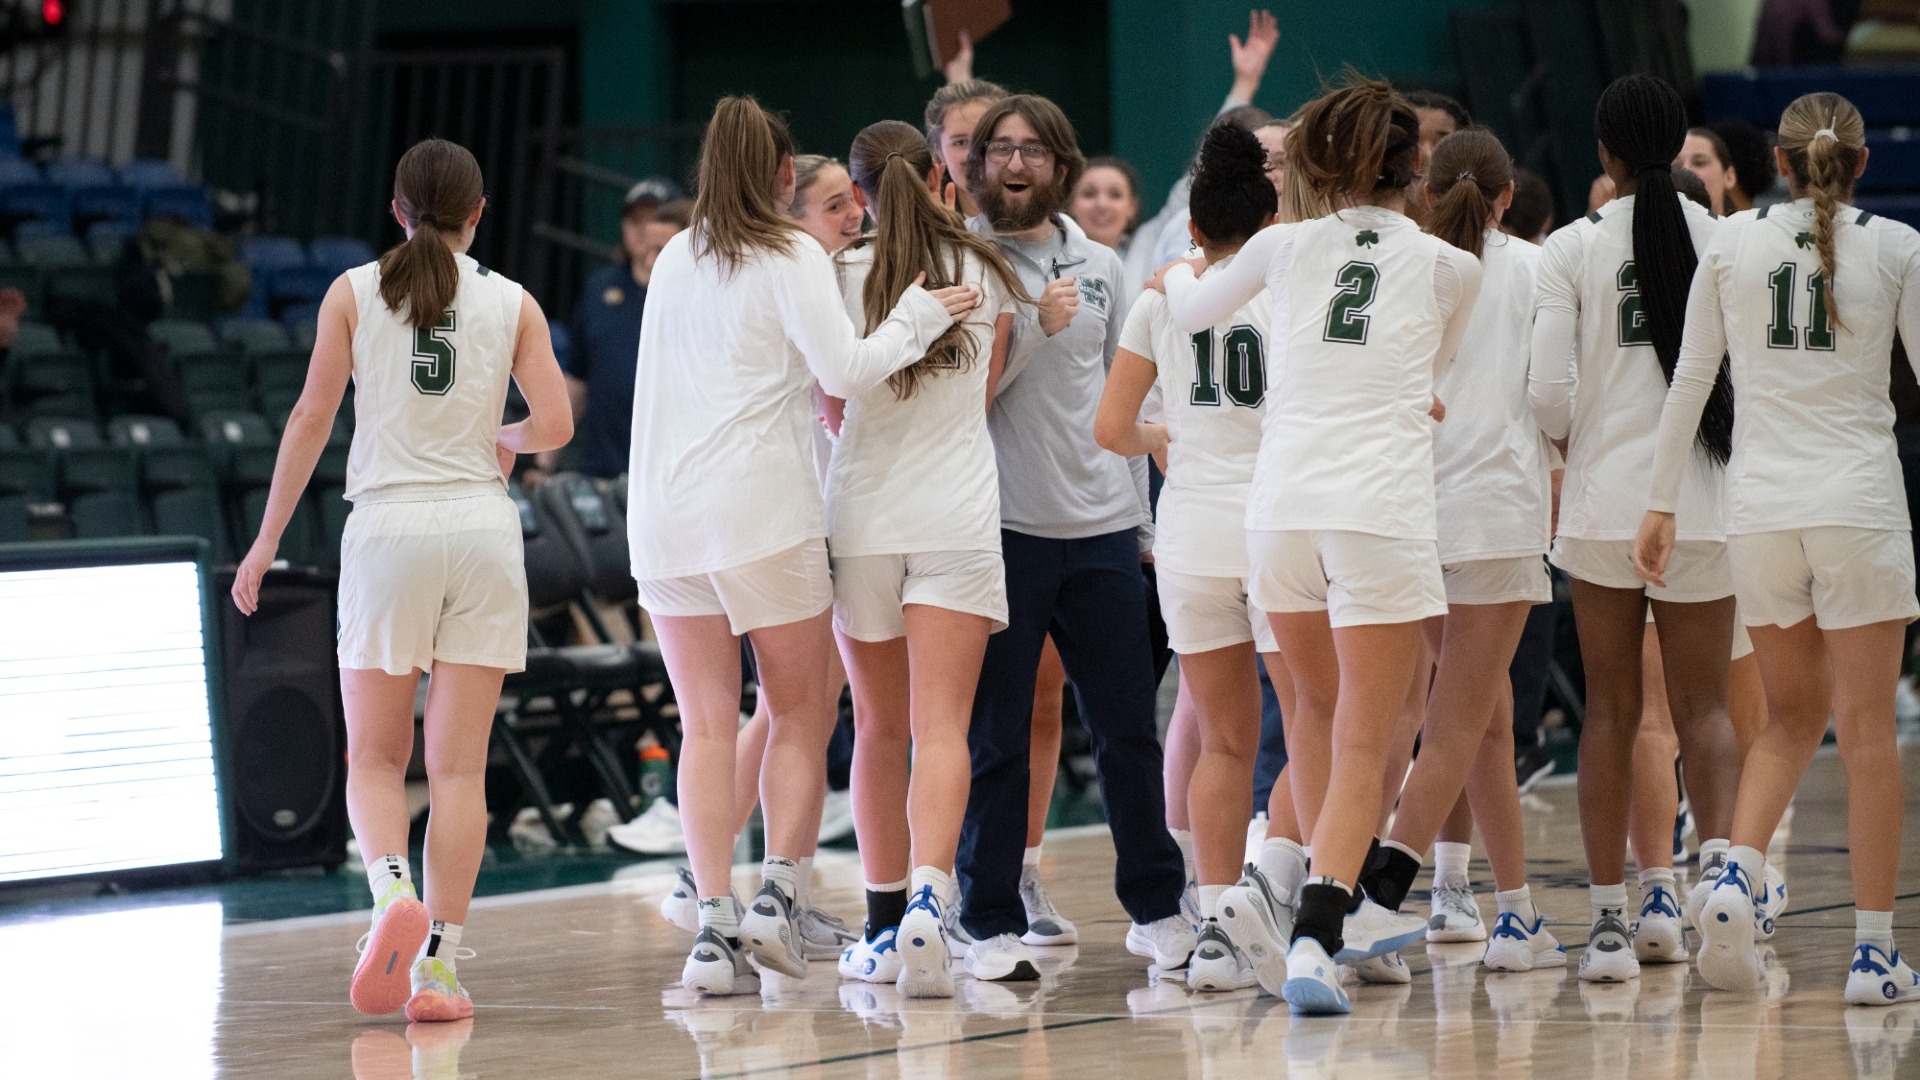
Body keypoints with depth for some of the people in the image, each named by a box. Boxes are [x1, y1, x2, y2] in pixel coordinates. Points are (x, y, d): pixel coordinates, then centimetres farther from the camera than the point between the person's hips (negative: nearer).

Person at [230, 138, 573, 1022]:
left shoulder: (354, 294, 3)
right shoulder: (511, 304, 5)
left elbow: (312, 419, 0)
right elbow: (555, 425, -3)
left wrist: (267, 541, 5)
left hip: (389, 526, -1)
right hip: (481, 529, 1)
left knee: (375, 758, 8)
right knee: (458, 765, 4)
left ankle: (393, 892, -20)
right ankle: (438, 963, -2)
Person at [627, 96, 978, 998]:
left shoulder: (674, 260, 15)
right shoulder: (790, 257, -2)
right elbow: (845, 368, -10)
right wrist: (918, 317, 2)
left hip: (664, 510, 5)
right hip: (762, 505, -4)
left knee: (708, 725, 4)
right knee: (801, 711, 8)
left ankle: (715, 926, -5)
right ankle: (778, 897, -6)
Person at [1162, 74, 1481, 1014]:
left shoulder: (1287, 248, 7)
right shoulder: (1449, 268, 5)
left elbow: (1192, 313, 27)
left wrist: (1177, 275, 50)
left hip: (1281, 506, 3)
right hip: (1382, 512, -3)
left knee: (1316, 705, 25)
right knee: (1362, 749, -3)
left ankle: (1341, 909, 31)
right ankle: (1313, 938, -21)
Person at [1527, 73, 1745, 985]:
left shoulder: (1573, 248, -4)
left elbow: (1547, 393, -9)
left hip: (1602, 500, 0)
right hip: (1701, 503, 0)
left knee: (1611, 709, 9)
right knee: (1702, 706, 6)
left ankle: (1608, 918, 7)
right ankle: (1719, 855, -21)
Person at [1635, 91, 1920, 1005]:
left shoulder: (1731, 242, 3)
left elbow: (1689, 382, 5)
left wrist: (1662, 503, 12)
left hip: (1759, 506, 3)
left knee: (1793, 716, 17)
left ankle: (1737, 873, -7)